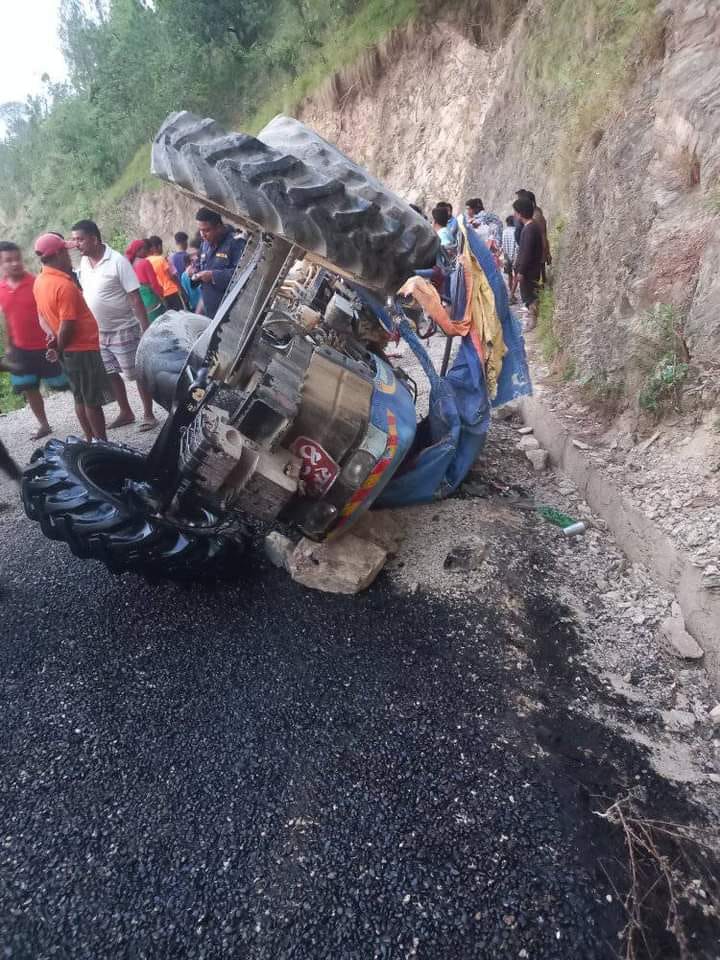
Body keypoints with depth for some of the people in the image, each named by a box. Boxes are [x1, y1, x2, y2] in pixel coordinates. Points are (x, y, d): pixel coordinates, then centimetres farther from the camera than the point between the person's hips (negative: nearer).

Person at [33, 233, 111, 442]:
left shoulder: (39, 281, 6)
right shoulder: (65, 285, -22)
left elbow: (45, 315, 11)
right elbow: (67, 327, -22)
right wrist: (59, 349, -7)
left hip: (69, 350, 9)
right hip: (83, 348, -9)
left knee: (80, 398, 15)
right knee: (94, 400, -1)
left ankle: (91, 440, 22)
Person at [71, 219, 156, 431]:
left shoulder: (117, 261, -16)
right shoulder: (83, 263, 4)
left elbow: (135, 297, -17)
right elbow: (83, 294, 14)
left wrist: (145, 329, -21)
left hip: (123, 330, -7)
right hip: (98, 333, 7)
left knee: (139, 374, 1)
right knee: (111, 374, 15)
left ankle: (148, 415, 12)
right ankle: (125, 413, 28)